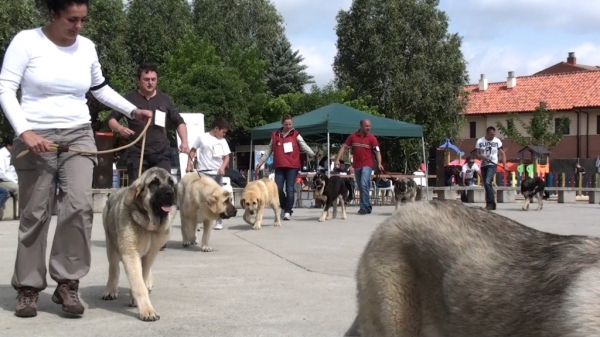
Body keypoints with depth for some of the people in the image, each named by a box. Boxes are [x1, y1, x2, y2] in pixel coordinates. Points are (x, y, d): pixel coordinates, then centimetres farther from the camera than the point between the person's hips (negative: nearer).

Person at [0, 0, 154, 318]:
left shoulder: (87, 47, 7)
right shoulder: (26, 41, -6)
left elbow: (100, 88, 22)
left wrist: (133, 110, 16)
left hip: (78, 136, 3)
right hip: (36, 138, -3)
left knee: (79, 205, -14)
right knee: (34, 214, -1)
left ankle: (67, 284, -6)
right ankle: (28, 289, 10)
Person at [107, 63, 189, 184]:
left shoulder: (164, 99, 11)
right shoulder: (129, 98, 4)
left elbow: (179, 122, 17)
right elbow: (111, 119, 7)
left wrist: (184, 141, 0)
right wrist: (120, 128, -15)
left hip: (162, 153, 1)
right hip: (137, 153, -1)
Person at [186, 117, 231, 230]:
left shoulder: (222, 141, 10)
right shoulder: (202, 137, -1)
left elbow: (226, 157, 10)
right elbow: (192, 151, 4)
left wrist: (223, 167, -8)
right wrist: (189, 165, -5)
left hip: (218, 173, 4)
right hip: (204, 172, -4)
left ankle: (218, 221, 13)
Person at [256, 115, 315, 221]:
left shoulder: (295, 134, 4)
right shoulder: (275, 135, 10)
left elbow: (304, 146, -5)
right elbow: (269, 150, 17)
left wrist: (313, 154, -20)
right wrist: (261, 161, 15)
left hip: (292, 166, -2)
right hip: (279, 166, 2)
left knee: (290, 189, -5)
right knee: (278, 189, -1)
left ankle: (288, 211, 0)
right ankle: (284, 207, 21)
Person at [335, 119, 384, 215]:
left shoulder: (372, 138, -5)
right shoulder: (353, 136, 3)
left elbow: (377, 151, -11)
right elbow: (344, 147, 4)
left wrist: (379, 163, -27)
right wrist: (337, 159, -5)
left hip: (367, 165, -4)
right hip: (356, 165, 4)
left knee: (364, 185, -20)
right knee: (360, 187, 12)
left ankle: (364, 207, -14)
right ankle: (367, 206, 25)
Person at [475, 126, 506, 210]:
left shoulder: (497, 141, 0)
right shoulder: (480, 141, 1)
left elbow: (502, 153, 5)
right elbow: (477, 154, 3)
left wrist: (504, 164, -6)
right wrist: (482, 157, -19)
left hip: (492, 164, -3)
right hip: (484, 165, 3)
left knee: (488, 182, -21)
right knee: (486, 184, 8)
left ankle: (491, 203, -18)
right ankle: (489, 204, 18)